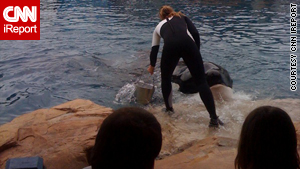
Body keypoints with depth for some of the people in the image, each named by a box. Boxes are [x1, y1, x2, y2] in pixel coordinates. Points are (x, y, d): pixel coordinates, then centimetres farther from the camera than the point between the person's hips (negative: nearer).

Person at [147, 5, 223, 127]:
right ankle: (214, 118, -2)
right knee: (201, 81, 3)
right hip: (187, 43, 0)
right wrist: (197, 52, 28)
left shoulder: (159, 26, 37)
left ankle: (169, 109, 37)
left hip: (170, 46, 0)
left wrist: (152, 65, 59)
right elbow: (195, 34, 18)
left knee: (166, 79, 27)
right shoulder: (183, 17, 35)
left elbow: (154, 49, 44)